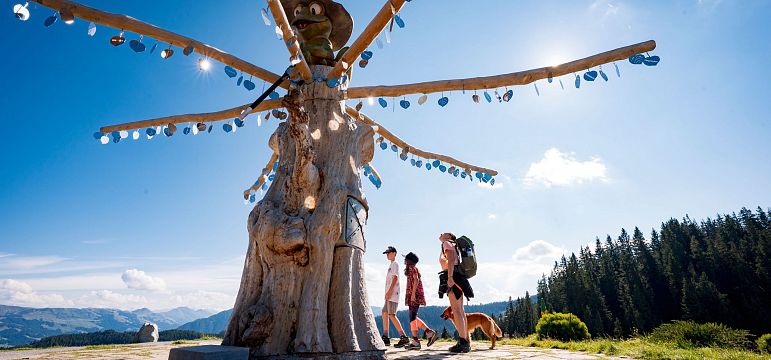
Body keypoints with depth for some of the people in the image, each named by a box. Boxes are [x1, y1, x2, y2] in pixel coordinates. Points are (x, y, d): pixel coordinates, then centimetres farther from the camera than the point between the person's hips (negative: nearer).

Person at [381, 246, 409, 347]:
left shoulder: (394, 264, -5)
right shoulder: (391, 265, 22)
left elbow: (395, 278, -17)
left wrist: (389, 291, -23)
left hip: (393, 294, -10)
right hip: (390, 295, 10)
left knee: (391, 315, -15)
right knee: (384, 313, 11)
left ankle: (403, 337, -17)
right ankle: (385, 338, 15)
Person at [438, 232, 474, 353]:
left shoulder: (447, 243, 1)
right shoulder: (452, 247, 28)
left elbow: (451, 260, -14)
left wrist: (449, 277, -23)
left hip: (453, 277, -9)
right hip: (456, 279, 9)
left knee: (456, 310, -13)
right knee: (460, 311, 6)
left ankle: (463, 342, -17)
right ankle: (465, 343, 7)